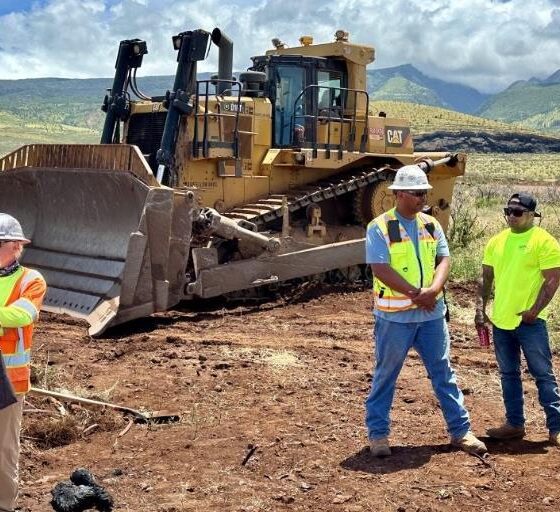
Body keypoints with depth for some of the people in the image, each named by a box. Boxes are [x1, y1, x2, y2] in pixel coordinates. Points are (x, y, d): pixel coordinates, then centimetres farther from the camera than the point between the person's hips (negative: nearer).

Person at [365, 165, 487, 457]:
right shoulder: (379, 228, -9)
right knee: (385, 375, 7)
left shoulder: (431, 225, 8)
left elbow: (443, 260, 2)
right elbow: (380, 269, -17)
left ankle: (460, 431, 20)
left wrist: (432, 290, -17)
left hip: (431, 313, 5)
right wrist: (416, 294, -19)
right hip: (395, 315, -5)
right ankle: (377, 434, 19)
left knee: (443, 372, 11)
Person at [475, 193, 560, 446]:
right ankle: (515, 423, 24)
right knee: (508, 374, 13)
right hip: (500, 320, 6)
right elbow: (486, 277, 13)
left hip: (529, 321, -6)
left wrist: (534, 311, -17)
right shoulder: (497, 241, 9)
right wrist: (480, 307, 4)